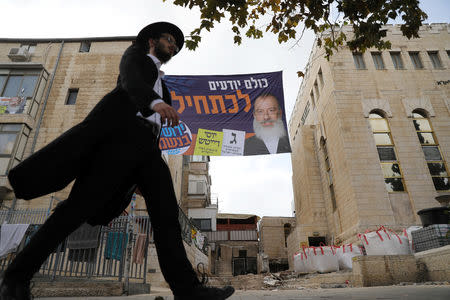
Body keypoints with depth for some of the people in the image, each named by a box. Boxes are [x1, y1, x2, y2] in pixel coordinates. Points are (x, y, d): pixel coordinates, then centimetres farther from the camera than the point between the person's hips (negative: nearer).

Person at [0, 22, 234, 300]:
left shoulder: (162, 86, 39)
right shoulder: (135, 54, 19)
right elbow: (130, 79, -6)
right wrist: (155, 102, -27)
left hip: (147, 145, 6)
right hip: (121, 128, -6)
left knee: (167, 212, -9)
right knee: (85, 201, -14)